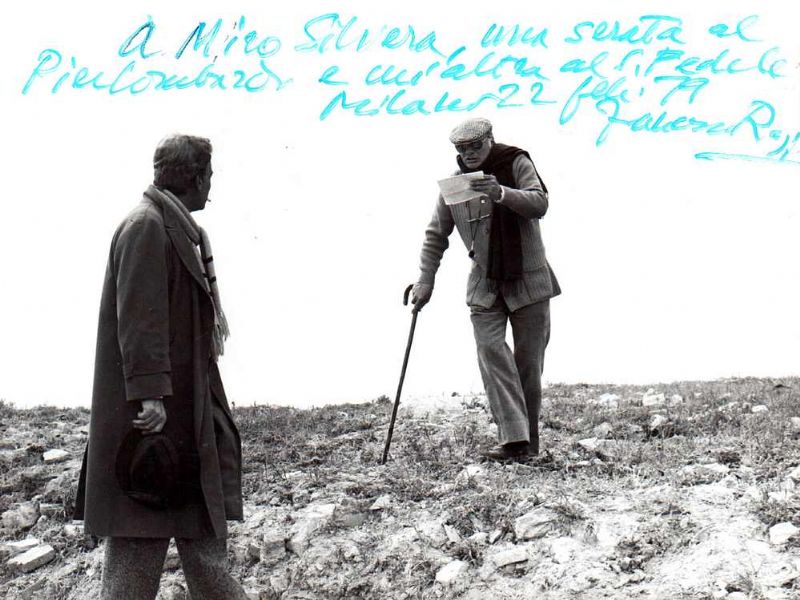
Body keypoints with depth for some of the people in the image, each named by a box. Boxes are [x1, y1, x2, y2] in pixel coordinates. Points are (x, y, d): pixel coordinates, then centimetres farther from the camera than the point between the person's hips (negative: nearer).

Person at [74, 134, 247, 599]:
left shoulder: (179, 228, 15)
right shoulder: (146, 227, -16)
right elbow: (138, 318, -22)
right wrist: (149, 394, -26)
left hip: (189, 398, 10)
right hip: (157, 405, -10)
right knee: (141, 539, -4)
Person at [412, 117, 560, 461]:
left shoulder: (516, 164, -4)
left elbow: (540, 203, -18)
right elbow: (436, 236, 9)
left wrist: (502, 194, -34)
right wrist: (425, 281, 1)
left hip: (529, 281, -2)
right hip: (485, 285, 2)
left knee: (529, 360, 1)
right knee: (491, 352, -15)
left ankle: (529, 438, 13)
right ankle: (513, 439, -20)